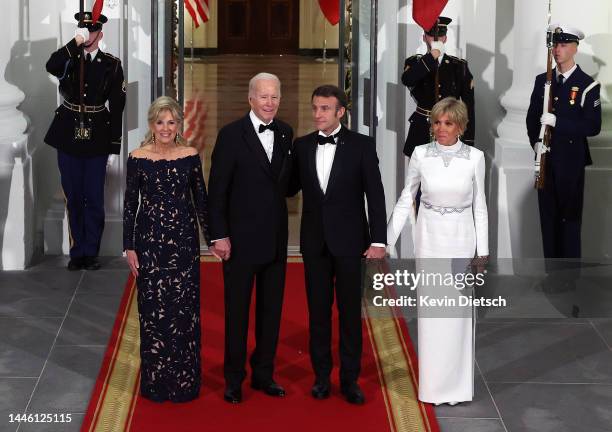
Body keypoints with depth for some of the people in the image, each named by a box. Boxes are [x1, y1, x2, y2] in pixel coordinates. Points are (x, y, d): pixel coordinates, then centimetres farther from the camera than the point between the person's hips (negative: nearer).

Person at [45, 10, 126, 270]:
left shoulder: (111, 65, 1)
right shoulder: (67, 60, 4)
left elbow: (117, 106, 0)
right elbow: (51, 66, -20)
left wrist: (114, 145, -4)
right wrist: (75, 43, -24)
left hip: (97, 139, -1)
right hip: (68, 137, 1)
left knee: (94, 198, 1)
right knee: (73, 198, 7)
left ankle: (91, 253, 11)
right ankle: (77, 252, 16)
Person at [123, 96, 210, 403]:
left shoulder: (190, 156, 0)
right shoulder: (138, 158, -3)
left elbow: (201, 199, 7)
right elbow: (130, 204, 1)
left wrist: (211, 237, 3)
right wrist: (129, 247, -2)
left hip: (184, 241, 1)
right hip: (150, 241, -1)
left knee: (184, 309, 3)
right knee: (153, 310, 4)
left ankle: (184, 381, 15)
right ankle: (155, 381, 16)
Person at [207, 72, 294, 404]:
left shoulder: (285, 133, 5)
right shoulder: (231, 134, -9)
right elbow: (218, 189, -10)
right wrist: (219, 235, -13)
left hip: (276, 238, 5)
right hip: (241, 238, -5)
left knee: (271, 308, 12)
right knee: (237, 310, 6)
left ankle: (263, 374, 24)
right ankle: (234, 379, 17)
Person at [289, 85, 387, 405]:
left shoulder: (361, 145, -5)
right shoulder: (302, 145, 4)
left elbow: (375, 195, -6)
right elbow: (291, 187, 12)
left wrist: (378, 240, -10)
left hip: (349, 240, -3)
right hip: (315, 241, 3)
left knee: (350, 312, 4)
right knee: (318, 310, 8)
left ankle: (350, 379, 12)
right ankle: (321, 375, 18)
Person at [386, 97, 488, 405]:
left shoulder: (474, 157, -5)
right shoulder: (421, 154, -4)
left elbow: (479, 205, 2)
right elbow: (405, 200, 2)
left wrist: (482, 250, 3)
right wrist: (386, 241, -1)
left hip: (461, 238, 0)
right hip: (429, 237, 0)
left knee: (458, 310, 5)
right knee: (430, 309, 4)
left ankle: (457, 383, 17)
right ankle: (433, 383, 15)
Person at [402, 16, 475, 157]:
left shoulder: (459, 66, 8)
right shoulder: (415, 62, 7)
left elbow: (469, 106, 7)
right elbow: (406, 80, -19)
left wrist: (468, 143, 1)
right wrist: (432, 55, -19)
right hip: (421, 134, 0)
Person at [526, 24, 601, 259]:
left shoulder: (587, 85, -5)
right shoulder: (542, 80, 10)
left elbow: (593, 126, -11)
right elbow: (532, 118, 15)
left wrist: (557, 122, -20)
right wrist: (536, 141, -4)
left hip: (571, 161, -4)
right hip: (546, 159, 4)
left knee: (570, 219, -1)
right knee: (548, 217, 8)